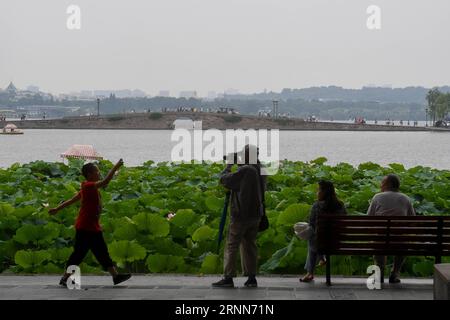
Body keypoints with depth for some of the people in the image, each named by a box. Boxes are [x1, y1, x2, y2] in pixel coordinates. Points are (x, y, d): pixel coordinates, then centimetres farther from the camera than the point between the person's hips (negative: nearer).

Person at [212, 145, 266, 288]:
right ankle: (251, 278, 12)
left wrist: (228, 167, 6)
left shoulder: (244, 170, -18)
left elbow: (225, 180, -13)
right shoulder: (260, 171, 6)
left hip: (241, 215, -7)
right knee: (249, 245, 13)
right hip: (255, 215, 7)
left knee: (231, 245, -1)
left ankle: (228, 278, -2)